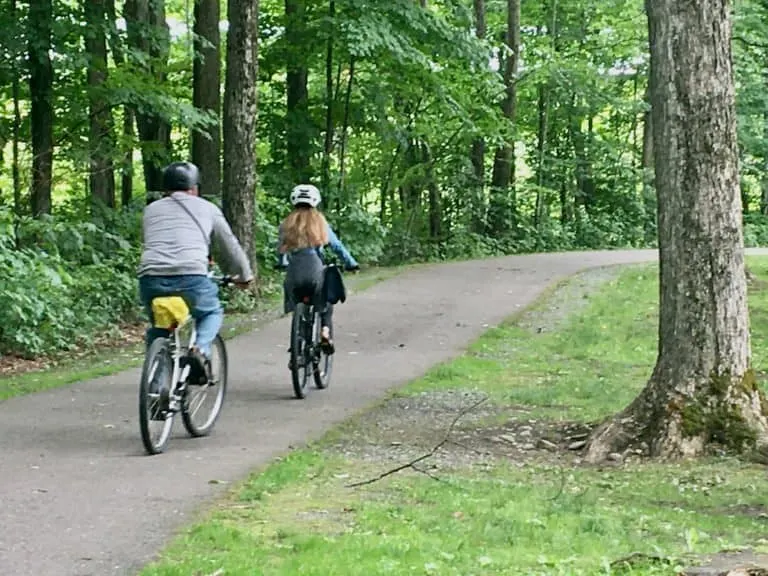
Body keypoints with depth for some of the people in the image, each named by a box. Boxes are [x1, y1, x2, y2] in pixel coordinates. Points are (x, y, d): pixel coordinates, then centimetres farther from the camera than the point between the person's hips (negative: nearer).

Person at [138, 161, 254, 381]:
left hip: (151, 278, 2)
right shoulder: (207, 208, 20)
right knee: (212, 313, 25)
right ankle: (201, 350, -2)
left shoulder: (151, 210, 25)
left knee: (158, 326, 27)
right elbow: (231, 246, 27)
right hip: (191, 276, -2)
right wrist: (244, 275, 42)